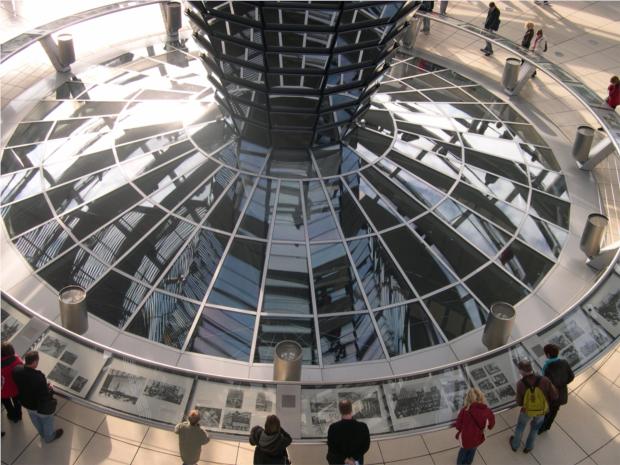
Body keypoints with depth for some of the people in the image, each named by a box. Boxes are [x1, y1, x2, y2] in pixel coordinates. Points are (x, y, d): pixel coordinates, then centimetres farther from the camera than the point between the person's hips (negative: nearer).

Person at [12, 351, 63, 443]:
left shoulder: (16, 370, -26)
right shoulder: (38, 378, -44)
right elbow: (45, 396, -32)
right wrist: (50, 389, -11)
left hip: (26, 403, 6)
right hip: (41, 406, -6)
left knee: (36, 421, 35)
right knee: (47, 422, 28)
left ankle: (43, 434, 63)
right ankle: (49, 437, 55)